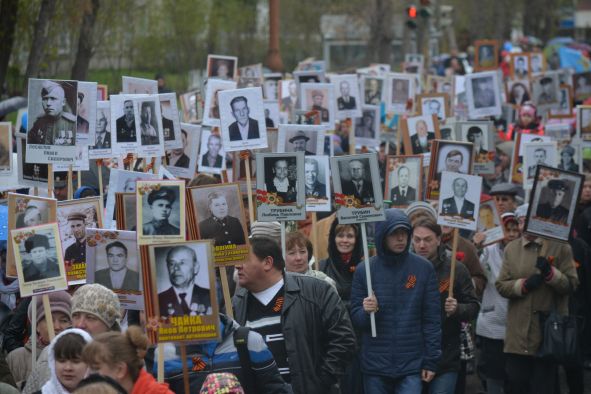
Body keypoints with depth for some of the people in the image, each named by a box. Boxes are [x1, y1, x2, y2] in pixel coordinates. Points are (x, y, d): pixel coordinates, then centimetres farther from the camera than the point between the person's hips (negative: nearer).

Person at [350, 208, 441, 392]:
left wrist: (431, 361, -2)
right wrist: (366, 311, -18)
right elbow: (355, 318, 4)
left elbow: (432, 319, 2)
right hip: (375, 367, 1)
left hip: (411, 365, -1)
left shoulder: (423, 268, -1)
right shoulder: (364, 270, 0)